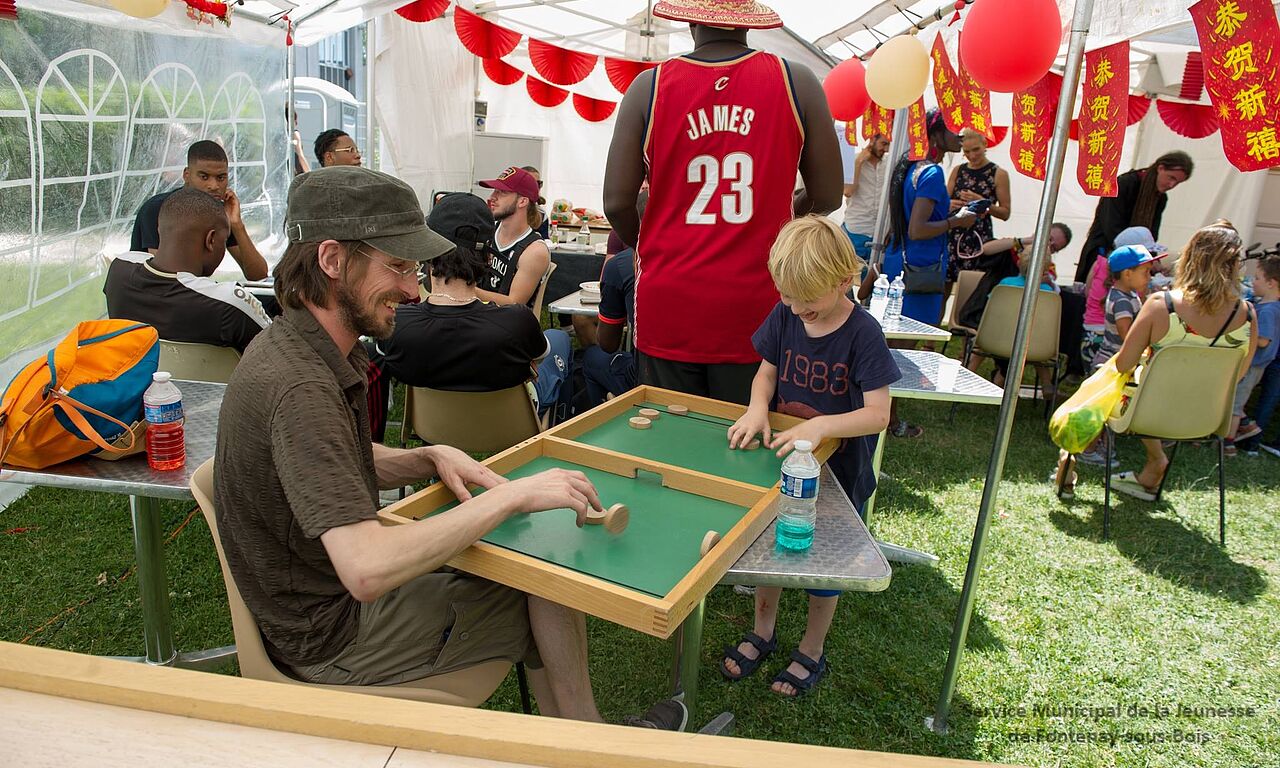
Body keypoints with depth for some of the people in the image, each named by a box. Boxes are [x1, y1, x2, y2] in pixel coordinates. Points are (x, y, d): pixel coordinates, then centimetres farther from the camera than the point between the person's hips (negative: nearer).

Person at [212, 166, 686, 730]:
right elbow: (367, 570, -39)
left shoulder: (306, 345, 0)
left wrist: (431, 459, -7)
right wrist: (512, 495, -32)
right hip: (333, 638, -8)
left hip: (328, 585, 9)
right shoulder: (299, 388, -31)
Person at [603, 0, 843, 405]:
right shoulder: (796, 82, -2)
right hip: (754, 309, 0)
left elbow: (617, 202, -4)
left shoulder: (648, 87, -3)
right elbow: (827, 197, 2)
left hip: (668, 309, 1)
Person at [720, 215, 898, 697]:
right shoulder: (785, 316, -7)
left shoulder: (862, 332, -21)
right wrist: (757, 408, -18)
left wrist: (819, 426, -37)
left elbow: (878, 414, -23)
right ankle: (763, 632, 42)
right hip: (779, 459, 4)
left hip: (836, 470, -4)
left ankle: (811, 652, 36)